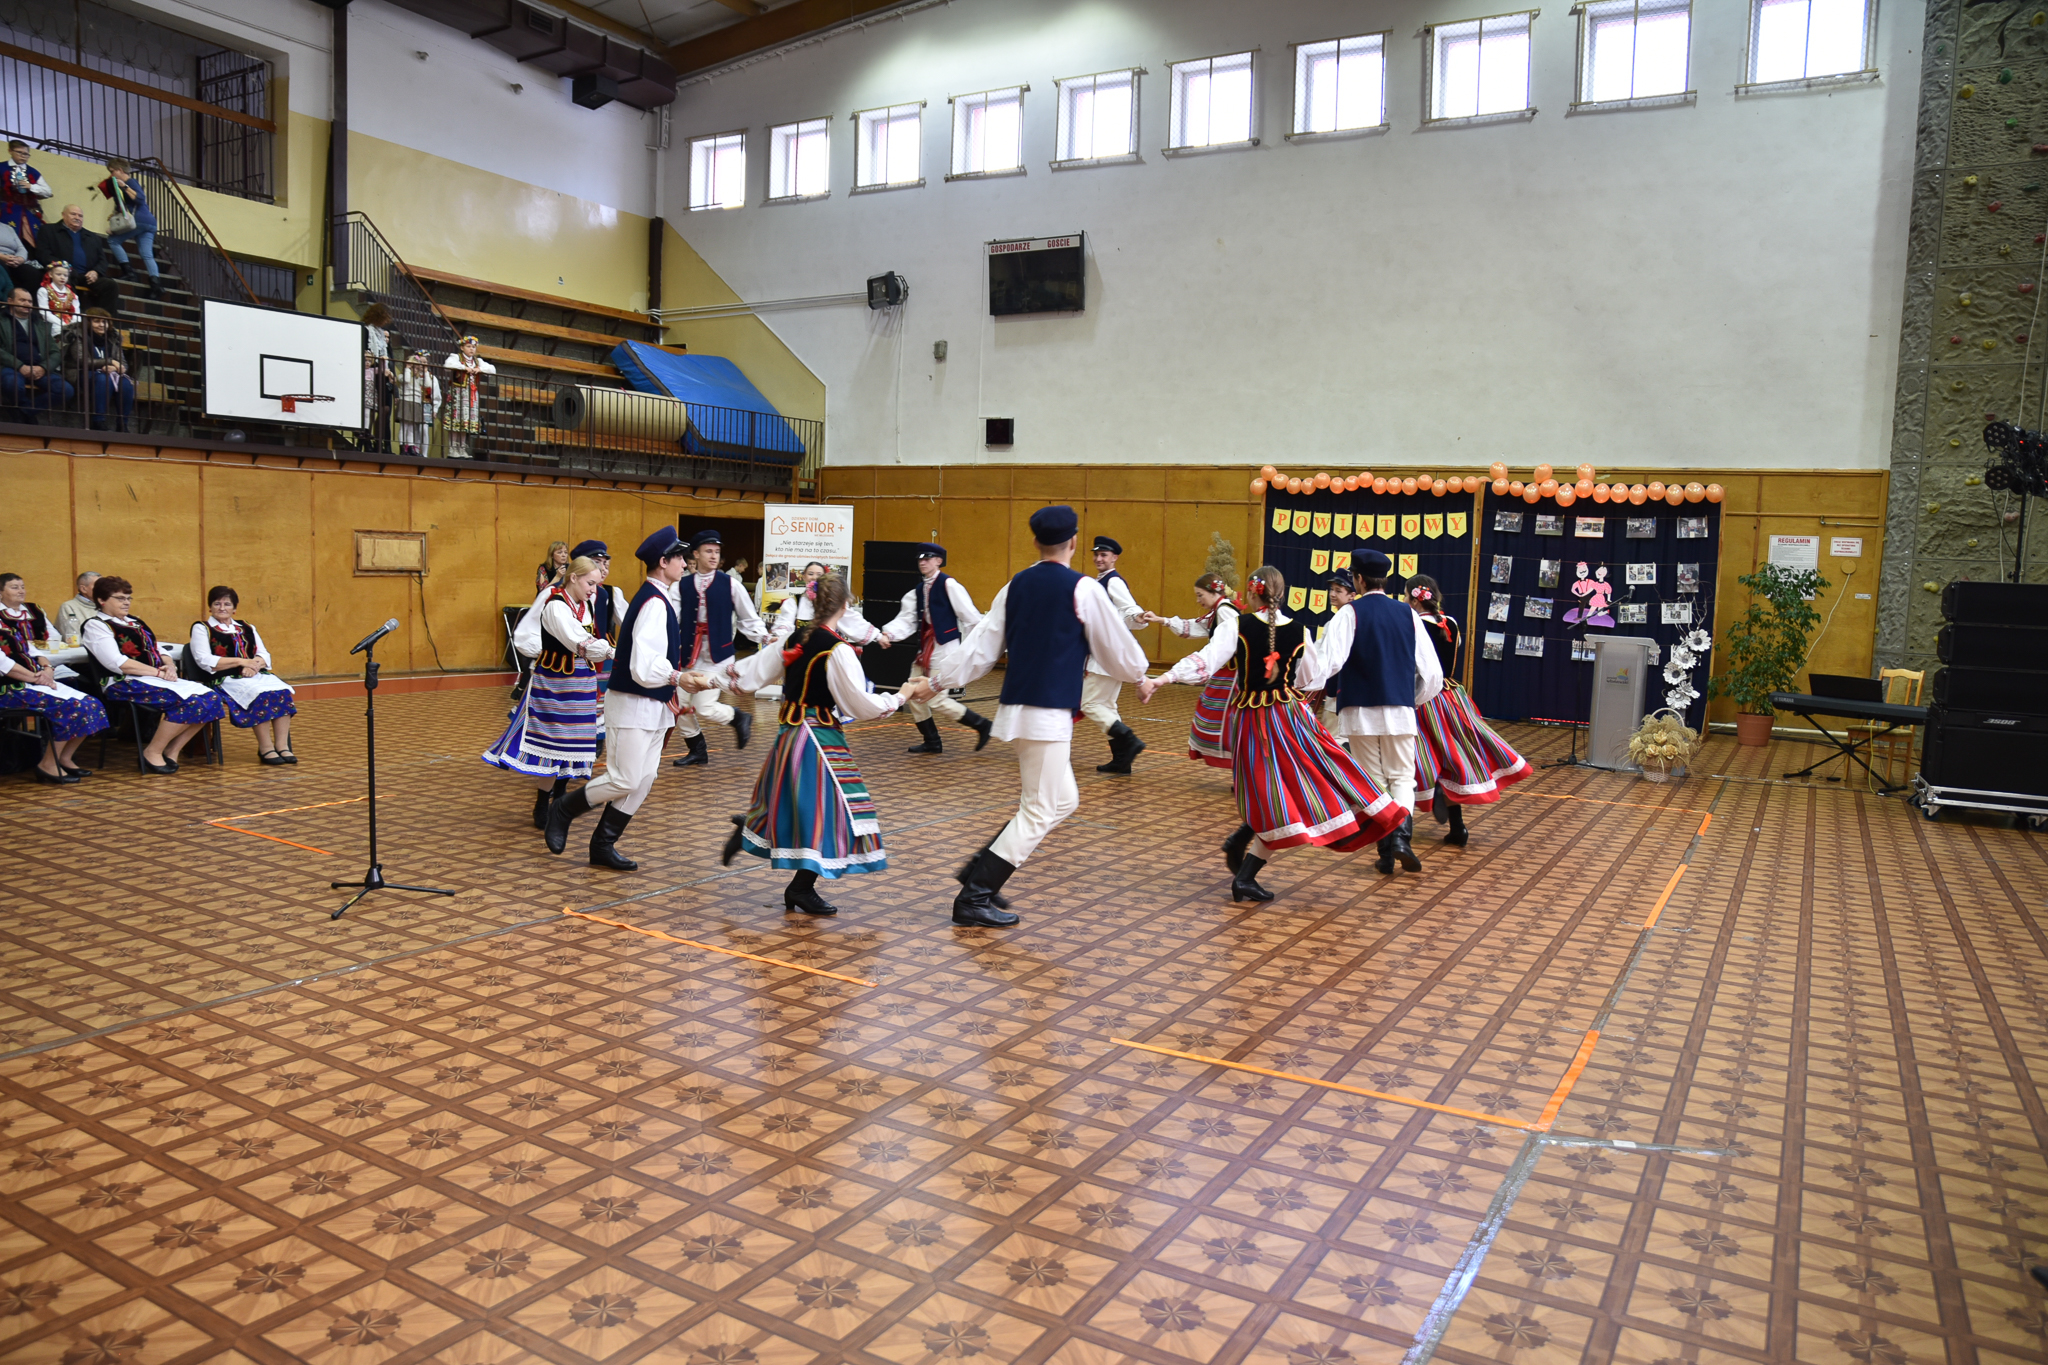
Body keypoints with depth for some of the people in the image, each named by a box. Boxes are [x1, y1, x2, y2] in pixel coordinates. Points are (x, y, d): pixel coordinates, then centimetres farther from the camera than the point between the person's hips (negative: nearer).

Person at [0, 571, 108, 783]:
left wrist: (47, 669, -5)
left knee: (92, 706, -9)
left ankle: (64, 759, 2)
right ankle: (48, 765, -14)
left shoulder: (28, 616, 15)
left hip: (35, 681, 8)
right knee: (71, 707, -26)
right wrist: (34, 677, -17)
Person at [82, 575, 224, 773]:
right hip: (126, 684, -8)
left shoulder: (135, 622, 24)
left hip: (156, 680, 8)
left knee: (210, 698, -15)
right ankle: (152, 753, -15)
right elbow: (118, 664, -14)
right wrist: (159, 672, -16)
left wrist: (169, 667, -2)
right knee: (189, 701, -29)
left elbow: (158, 651, 22)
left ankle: (172, 751, -7)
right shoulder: (96, 626, -1)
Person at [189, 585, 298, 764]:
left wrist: (254, 664, -10)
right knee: (260, 695, -35)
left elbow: (265, 656, 15)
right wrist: (241, 661, -12)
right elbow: (205, 661, -5)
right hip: (225, 679, -4)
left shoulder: (247, 628, 24)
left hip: (255, 675, 5)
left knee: (282, 692, -28)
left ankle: (282, 746, -33)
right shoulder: (201, 629, 11)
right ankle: (266, 749, -31)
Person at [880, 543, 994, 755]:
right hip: (925, 648, 9)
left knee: (936, 700, -9)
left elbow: (970, 616, -12)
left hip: (945, 648, -9)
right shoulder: (918, 591, 11)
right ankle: (932, 742, 23)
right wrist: (889, 633, -13)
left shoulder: (948, 584, -13)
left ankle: (982, 725, 5)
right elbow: (907, 619, 4)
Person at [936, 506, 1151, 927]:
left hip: (1017, 707, 8)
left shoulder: (1016, 586, 8)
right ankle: (974, 898, 1)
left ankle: (981, 871, 18)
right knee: (1040, 811, 1)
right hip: (1048, 714, -7)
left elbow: (982, 644, 8)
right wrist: (1137, 672, 22)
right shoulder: (1083, 589, -8)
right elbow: (1117, 646, 2)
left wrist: (940, 679, 17)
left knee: (1063, 800, 19)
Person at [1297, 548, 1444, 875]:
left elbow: (1328, 659, -21)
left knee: (1373, 780, 10)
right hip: (1400, 710, 2)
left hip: (1360, 711, -2)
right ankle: (1402, 835, -11)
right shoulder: (1408, 615, 4)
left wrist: (1301, 683, -13)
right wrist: (1416, 699, 22)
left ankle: (1386, 852, 10)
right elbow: (1431, 672, 6)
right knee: (1401, 776, 13)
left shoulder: (1350, 613, -7)